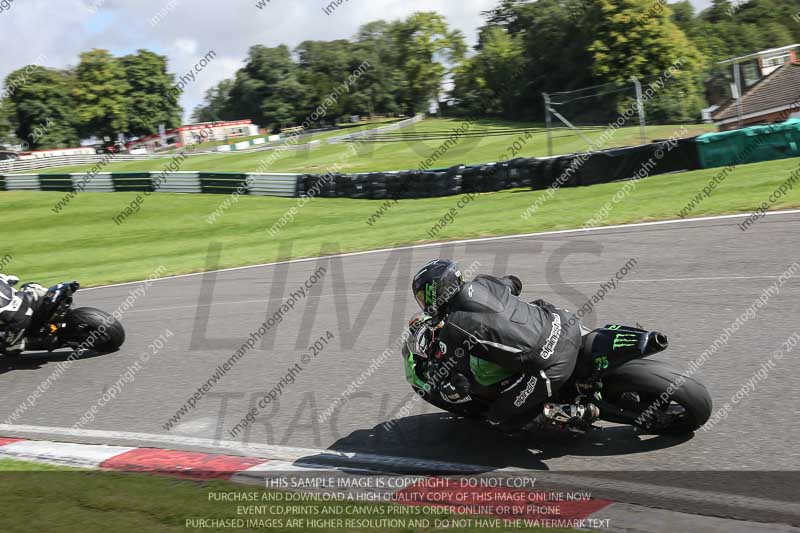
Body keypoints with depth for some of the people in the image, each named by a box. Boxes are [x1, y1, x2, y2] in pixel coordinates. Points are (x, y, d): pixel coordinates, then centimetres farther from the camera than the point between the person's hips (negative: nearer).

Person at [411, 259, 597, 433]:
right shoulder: (482, 283, 10)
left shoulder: (451, 333, -7)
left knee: (499, 420, 12)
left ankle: (574, 413, -1)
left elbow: (457, 391, -4)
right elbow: (513, 283, 35)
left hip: (551, 367, -7)